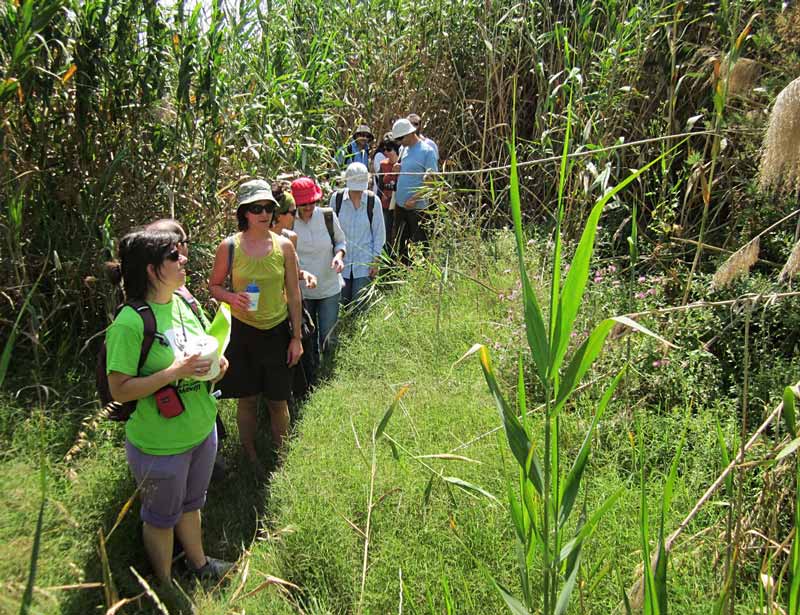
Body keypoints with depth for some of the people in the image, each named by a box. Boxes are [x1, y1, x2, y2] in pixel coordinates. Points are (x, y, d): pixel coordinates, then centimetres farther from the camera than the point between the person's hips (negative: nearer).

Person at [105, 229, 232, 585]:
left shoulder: (183, 301, -3)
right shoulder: (130, 322, -25)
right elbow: (119, 390, -22)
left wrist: (215, 363, -9)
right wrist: (176, 371, -29)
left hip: (202, 429, 6)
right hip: (160, 445, -6)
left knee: (191, 503, 28)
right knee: (162, 516, 18)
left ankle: (198, 562, 51)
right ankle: (166, 586, 42)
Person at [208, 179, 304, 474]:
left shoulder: (284, 246, -5)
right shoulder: (229, 246, -9)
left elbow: (293, 294, 0)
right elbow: (214, 285, 4)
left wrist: (296, 337, 1)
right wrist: (232, 297, -18)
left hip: (277, 331, 1)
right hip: (242, 331, 0)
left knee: (278, 400, 9)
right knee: (247, 398, 12)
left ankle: (281, 456, 30)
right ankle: (251, 457, 32)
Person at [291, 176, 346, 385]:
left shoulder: (328, 216, -7)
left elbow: (340, 241, 7)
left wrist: (339, 255, -14)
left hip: (329, 287, 1)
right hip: (300, 290, -1)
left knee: (327, 334, 6)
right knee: (306, 339, 10)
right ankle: (311, 383, 28)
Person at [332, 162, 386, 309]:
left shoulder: (372, 200, -7)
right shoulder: (336, 198, -5)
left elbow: (379, 232, 1)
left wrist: (376, 260, -1)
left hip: (364, 263, -1)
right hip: (341, 261, 1)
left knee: (360, 305, 1)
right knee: (341, 303, 7)